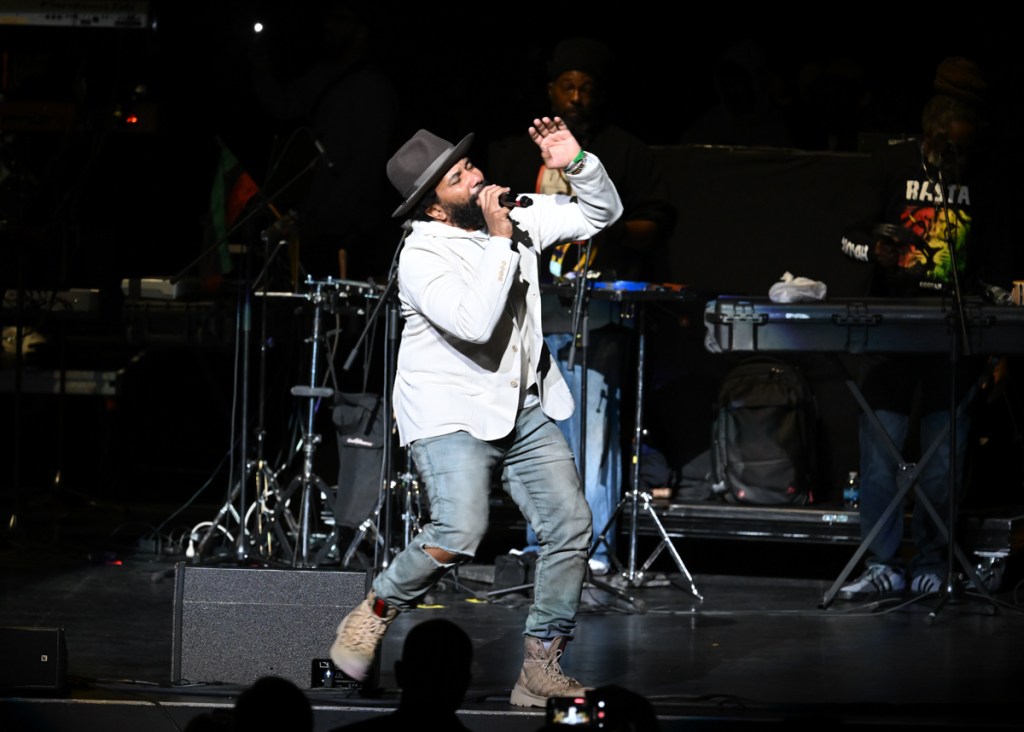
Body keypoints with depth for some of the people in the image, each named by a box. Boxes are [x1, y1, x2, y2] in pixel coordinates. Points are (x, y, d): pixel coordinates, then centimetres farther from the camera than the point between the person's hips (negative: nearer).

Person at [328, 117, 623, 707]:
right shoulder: (422, 257, -17)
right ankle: (374, 614, 1)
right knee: (460, 533, -25)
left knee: (572, 526, -3)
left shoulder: (516, 219, 2)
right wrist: (500, 242, -25)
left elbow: (602, 213, 10)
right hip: (452, 410, -7)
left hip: (524, 408, 7)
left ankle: (541, 670, 6)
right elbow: (475, 324, -29)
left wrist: (578, 164, -9)